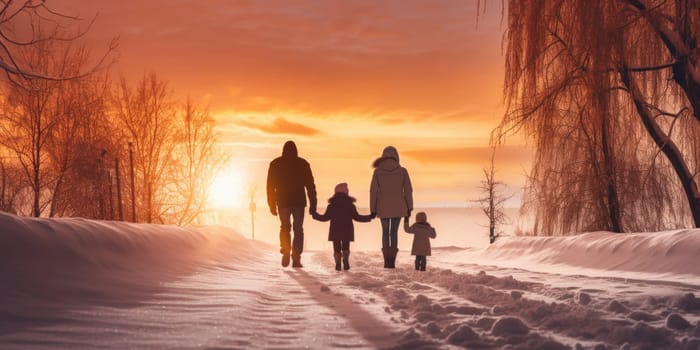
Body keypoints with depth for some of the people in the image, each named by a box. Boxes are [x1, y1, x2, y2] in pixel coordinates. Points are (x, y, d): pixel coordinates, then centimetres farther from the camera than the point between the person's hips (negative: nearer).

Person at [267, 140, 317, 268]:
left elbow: (271, 186, 4)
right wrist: (313, 204, 3)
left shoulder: (275, 164, 4)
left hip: (283, 202, 1)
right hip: (299, 201, 0)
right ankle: (296, 258, -2)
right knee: (298, 229, 7)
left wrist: (272, 204, 9)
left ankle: (286, 252, -6)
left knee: (285, 227, 15)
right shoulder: (303, 164, 3)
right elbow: (310, 185, 1)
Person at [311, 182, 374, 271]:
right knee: (345, 248, 13)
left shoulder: (331, 205, 0)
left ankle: (338, 263, -10)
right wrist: (370, 217, 8)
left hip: (335, 231, 0)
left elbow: (325, 218, 3)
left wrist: (314, 214, 18)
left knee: (336, 248, 6)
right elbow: (357, 217, -1)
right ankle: (346, 261, -6)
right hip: (347, 231, 0)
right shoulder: (350, 205, -1)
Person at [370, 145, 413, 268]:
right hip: (398, 207, 0)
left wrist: (373, 209, 0)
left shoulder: (378, 171, -5)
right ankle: (392, 261, -1)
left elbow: (373, 191, -6)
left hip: (383, 207, 0)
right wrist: (409, 208, 5)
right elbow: (408, 190, -3)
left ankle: (387, 261, 7)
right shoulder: (402, 171, -4)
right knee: (394, 232, 9)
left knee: (385, 232, 14)